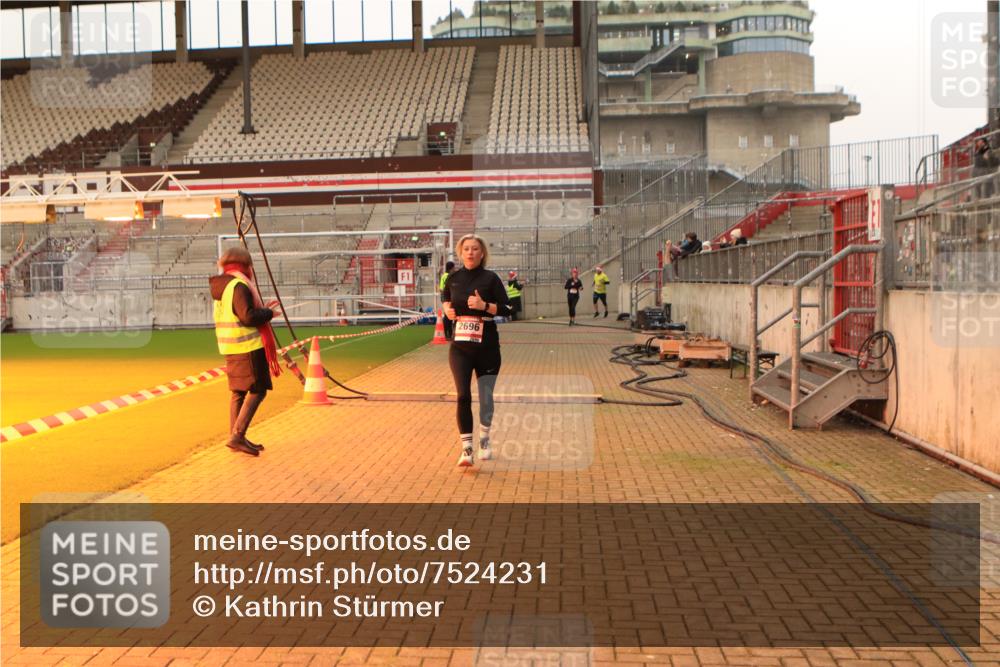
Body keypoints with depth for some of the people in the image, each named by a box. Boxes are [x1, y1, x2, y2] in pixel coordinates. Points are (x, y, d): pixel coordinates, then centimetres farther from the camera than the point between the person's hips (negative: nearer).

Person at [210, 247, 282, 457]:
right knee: (257, 390, -5)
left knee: (237, 391, 13)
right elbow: (248, 316, -22)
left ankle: (236, 438, 18)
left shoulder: (220, 288, 15)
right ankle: (237, 436, -11)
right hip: (247, 346, -9)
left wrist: (262, 309, 18)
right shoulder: (239, 285, -15)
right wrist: (269, 312, -7)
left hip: (230, 348, 9)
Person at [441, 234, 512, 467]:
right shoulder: (453, 278, 5)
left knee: (486, 397, 9)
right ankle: (466, 448, -3)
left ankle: (484, 441, 31)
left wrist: (485, 305, -21)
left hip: (487, 347, -1)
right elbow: (445, 299, 25)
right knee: (463, 396, -9)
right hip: (460, 347, 1)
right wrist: (447, 309, 4)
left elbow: (507, 309, -7)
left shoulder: (490, 278, -4)